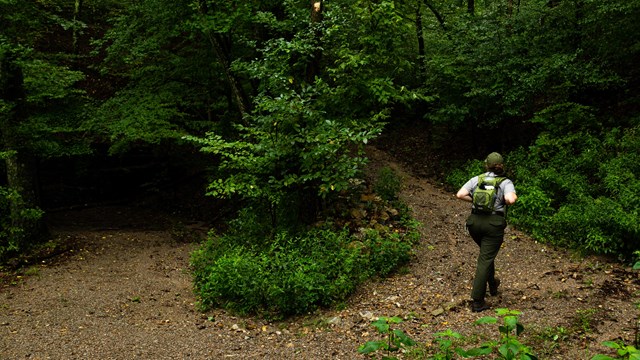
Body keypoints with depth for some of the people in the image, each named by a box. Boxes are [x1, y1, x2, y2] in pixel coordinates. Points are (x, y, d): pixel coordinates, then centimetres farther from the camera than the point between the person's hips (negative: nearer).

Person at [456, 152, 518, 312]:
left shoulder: (476, 179, 6)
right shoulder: (506, 182, -2)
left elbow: (460, 194, -4)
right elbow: (510, 199, -20)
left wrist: (474, 200, 11)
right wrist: (513, 197, 3)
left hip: (475, 221, 4)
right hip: (494, 223, -4)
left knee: (486, 253, 28)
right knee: (485, 260, -1)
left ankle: (492, 285, 47)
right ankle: (477, 302, -2)